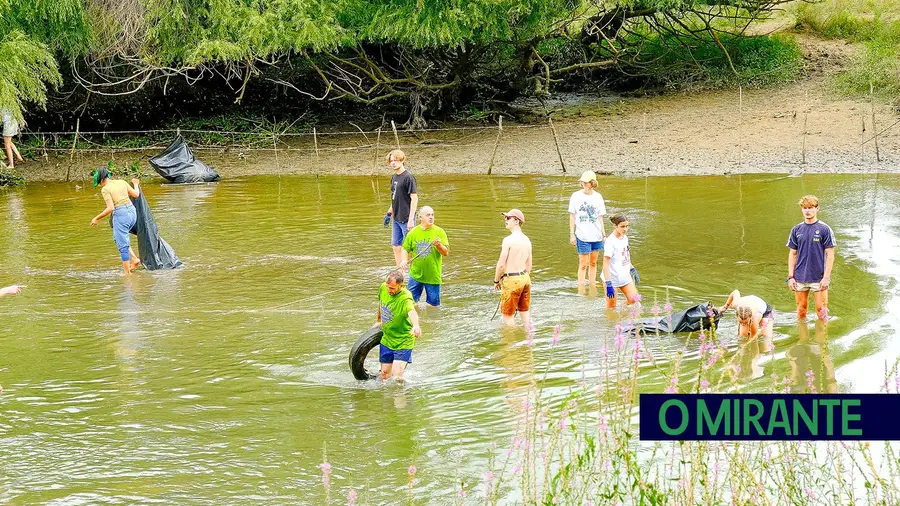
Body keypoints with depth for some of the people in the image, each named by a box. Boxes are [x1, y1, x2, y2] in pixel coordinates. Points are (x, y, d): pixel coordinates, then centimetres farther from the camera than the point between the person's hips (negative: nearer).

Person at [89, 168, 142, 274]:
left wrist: (96, 218, -6)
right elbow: (136, 194, 13)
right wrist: (136, 184, 34)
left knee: (122, 246, 3)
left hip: (120, 214, -7)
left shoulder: (105, 189, -9)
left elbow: (110, 208, -16)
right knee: (118, 238, 27)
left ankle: (127, 273, 6)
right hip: (132, 212, 7)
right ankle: (134, 259, 14)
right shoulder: (121, 182, 8)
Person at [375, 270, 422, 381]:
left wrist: (416, 326, -72)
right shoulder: (383, 288, -9)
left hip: (403, 341, -6)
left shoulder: (405, 298, -29)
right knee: (385, 374, 11)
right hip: (386, 340, 6)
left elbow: (412, 312, -51)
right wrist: (379, 320, 29)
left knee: (397, 375, -15)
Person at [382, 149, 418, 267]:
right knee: (396, 246, 11)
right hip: (396, 218, 8)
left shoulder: (408, 177, -14)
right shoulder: (394, 177, 11)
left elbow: (414, 198, -16)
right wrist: (389, 213, 23)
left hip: (406, 219, -8)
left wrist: (411, 219, -20)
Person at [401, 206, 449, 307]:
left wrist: (439, 245, -27)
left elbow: (446, 253, -7)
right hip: (416, 274, 2)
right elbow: (406, 249, 9)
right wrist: (404, 260, -10)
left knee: (433, 302, 5)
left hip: (433, 275, -2)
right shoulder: (413, 232, 0)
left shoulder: (439, 232, -6)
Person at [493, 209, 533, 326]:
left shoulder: (508, 240, -18)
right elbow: (529, 265, 13)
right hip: (525, 277, 7)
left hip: (511, 280, -7)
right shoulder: (527, 240, 6)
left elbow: (501, 264, -17)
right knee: (525, 311, 17)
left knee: (508, 314, 4)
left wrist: (496, 281, -3)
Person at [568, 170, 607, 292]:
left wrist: (603, 233, 6)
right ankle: (581, 291, 0)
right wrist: (572, 234, 0)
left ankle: (593, 288, 21)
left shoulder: (598, 197, 5)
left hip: (596, 236, 3)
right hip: (582, 236, -3)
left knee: (593, 263, 12)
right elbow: (572, 216, 4)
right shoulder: (576, 196, 0)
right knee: (583, 264, -5)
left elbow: (600, 217, 10)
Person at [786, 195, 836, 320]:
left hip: (819, 278, -3)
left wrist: (826, 277, -11)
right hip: (800, 278, 3)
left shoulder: (824, 229, -4)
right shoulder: (796, 230, 6)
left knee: (821, 310, 0)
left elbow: (830, 254, -4)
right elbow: (793, 254, 10)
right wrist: (791, 277, 3)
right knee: (801, 310, 10)